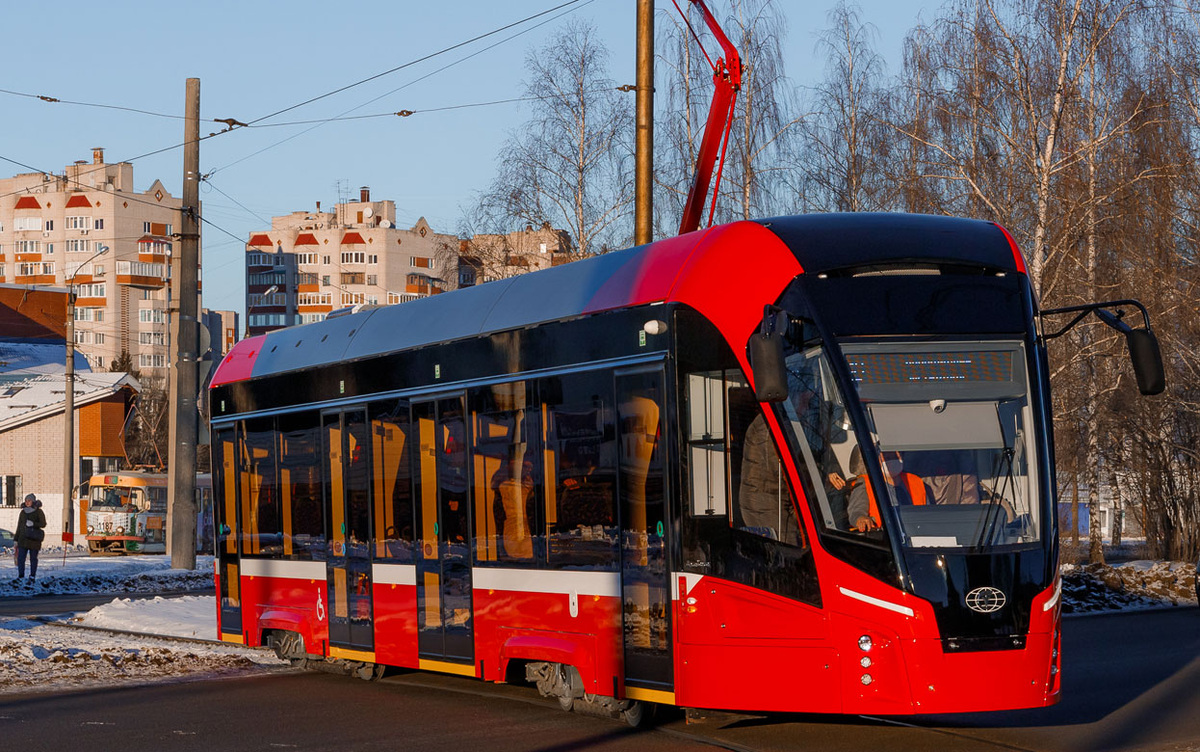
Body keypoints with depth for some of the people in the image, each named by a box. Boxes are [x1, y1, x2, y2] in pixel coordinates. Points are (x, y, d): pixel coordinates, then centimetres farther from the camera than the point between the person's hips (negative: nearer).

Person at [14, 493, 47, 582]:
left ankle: (32, 576, 12)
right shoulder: (23, 512, 10)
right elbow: (19, 526, 15)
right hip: (23, 539, 3)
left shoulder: (38, 512, -1)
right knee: (20, 558, -5)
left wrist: (33, 524, -21)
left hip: (34, 539, -3)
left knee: (33, 558, 3)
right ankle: (20, 576, -2)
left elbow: (43, 524, -5)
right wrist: (16, 539, 13)